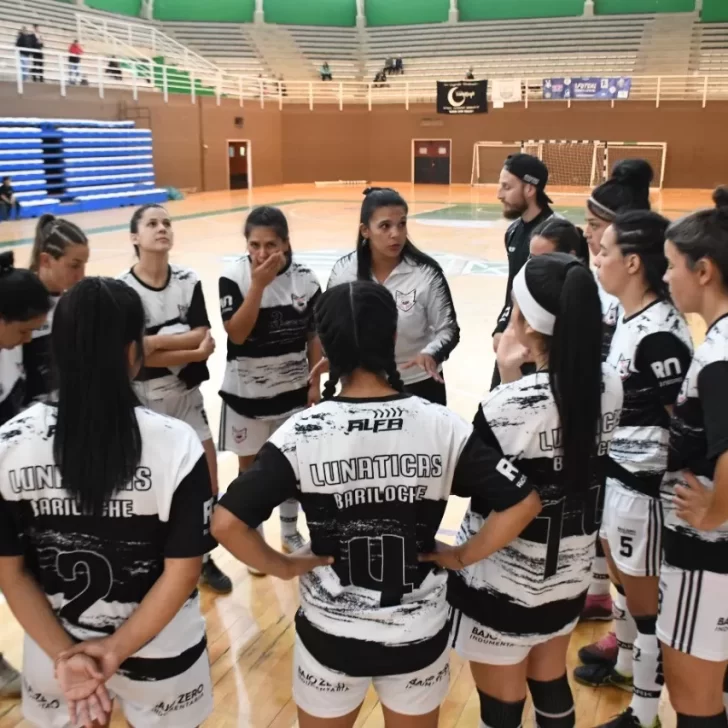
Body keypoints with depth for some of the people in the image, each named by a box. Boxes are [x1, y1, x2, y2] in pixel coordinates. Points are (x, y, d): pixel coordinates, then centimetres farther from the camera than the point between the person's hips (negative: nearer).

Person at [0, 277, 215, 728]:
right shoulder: (176, 444, -21)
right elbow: (182, 572, -17)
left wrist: (63, 654, -6)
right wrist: (117, 649, -9)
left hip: (56, 650, 2)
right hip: (159, 654, -1)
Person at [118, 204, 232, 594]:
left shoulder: (189, 280, -3)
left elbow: (203, 337, -10)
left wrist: (157, 342, -22)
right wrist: (192, 350, -20)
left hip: (186, 394, 4)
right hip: (143, 400, -3)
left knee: (207, 484, 8)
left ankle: (202, 558, 30)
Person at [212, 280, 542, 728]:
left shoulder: (302, 434, -17)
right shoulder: (442, 426, -14)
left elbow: (226, 523, -20)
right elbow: (524, 503, -12)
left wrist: (283, 566, -6)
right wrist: (464, 555, -2)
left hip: (331, 637, -1)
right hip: (419, 636, 1)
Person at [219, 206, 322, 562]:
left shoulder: (304, 278, -6)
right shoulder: (234, 276, -13)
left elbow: (314, 335, 1)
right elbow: (236, 334, -21)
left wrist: (315, 383, 0)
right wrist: (258, 284, -27)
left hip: (293, 389, 2)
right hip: (247, 391, -2)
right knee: (250, 465, 12)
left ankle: (290, 532, 36)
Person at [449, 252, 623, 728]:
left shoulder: (510, 405, -28)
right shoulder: (610, 386, -9)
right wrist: (518, 385, -6)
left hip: (503, 582, -6)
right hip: (571, 574, 6)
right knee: (551, 683, 29)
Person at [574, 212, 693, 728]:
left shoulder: (660, 334, -25)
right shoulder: (629, 316, 3)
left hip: (645, 484, -9)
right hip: (618, 472, 9)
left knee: (646, 596, 9)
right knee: (623, 578, 26)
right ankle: (626, 665, 49)